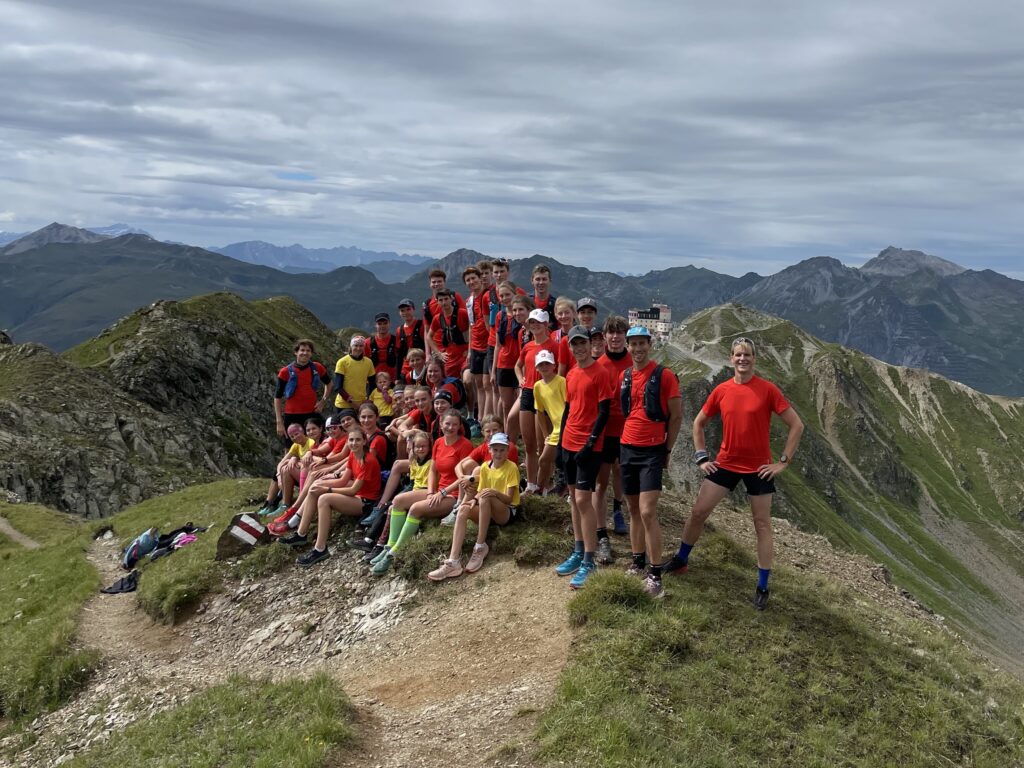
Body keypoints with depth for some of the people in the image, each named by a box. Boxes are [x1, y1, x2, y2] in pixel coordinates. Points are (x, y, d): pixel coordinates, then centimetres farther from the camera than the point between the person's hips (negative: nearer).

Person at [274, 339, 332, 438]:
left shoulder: (317, 368, 1)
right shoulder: (286, 372, -6)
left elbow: (329, 384, 21)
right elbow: (277, 397, -2)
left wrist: (323, 401, 8)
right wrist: (279, 422, -7)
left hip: (312, 415, 2)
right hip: (292, 416, -2)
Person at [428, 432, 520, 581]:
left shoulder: (511, 468, -8)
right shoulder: (484, 467, 8)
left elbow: (508, 499, -14)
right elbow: (480, 492, 7)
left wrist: (495, 493, -35)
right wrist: (475, 499, -17)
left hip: (506, 512, -5)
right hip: (487, 511, 5)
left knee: (486, 498, -35)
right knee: (464, 509, -25)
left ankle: (480, 547, -28)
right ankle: (453, 561, -38)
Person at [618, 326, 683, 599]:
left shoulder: (664, 375, -8)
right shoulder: (624, 376, 7)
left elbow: (676, 416, -3)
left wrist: (667, 449, -1)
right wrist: (621, 444, 10)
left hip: (652, 452, -5)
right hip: (627, 449, 5)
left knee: (648, 512, -12)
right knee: (634, 510, 12)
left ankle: (655, 575, -6)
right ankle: (638, 564, 23)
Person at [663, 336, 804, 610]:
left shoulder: (767, 390, -10)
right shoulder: (721, 390, -1)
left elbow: (797, 425, -8)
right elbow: (698, 423, 11)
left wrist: (783, 462, -9)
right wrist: (701, 457, 4)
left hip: (759, 468, -2)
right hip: (725, 463, 3)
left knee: (762, 525, 6)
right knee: (698, 511, 4)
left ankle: (763, 587, 17)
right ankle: (681, 560, 25)